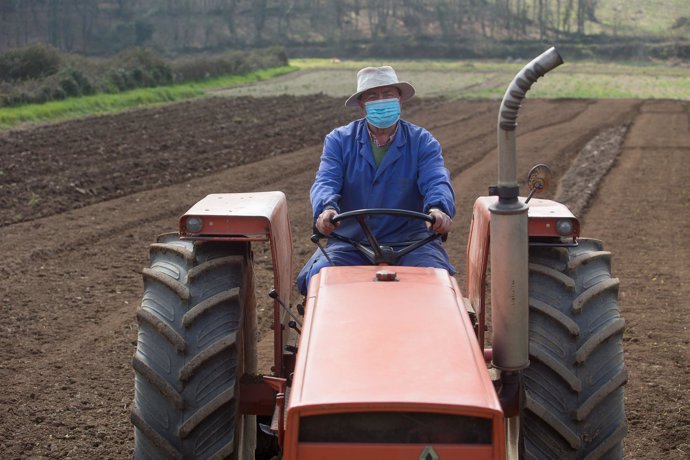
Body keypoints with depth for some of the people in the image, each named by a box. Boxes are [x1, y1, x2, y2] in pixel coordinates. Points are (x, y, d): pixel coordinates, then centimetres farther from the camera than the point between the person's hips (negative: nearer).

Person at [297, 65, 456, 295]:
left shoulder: (422, 142, 7)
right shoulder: (339, 140, 8)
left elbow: (436, 181, -8)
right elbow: (326, 181, -7)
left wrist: (438, 209, -34)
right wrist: (326, 209, -32)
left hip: (409, 240, 0)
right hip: (349, 242, 1)